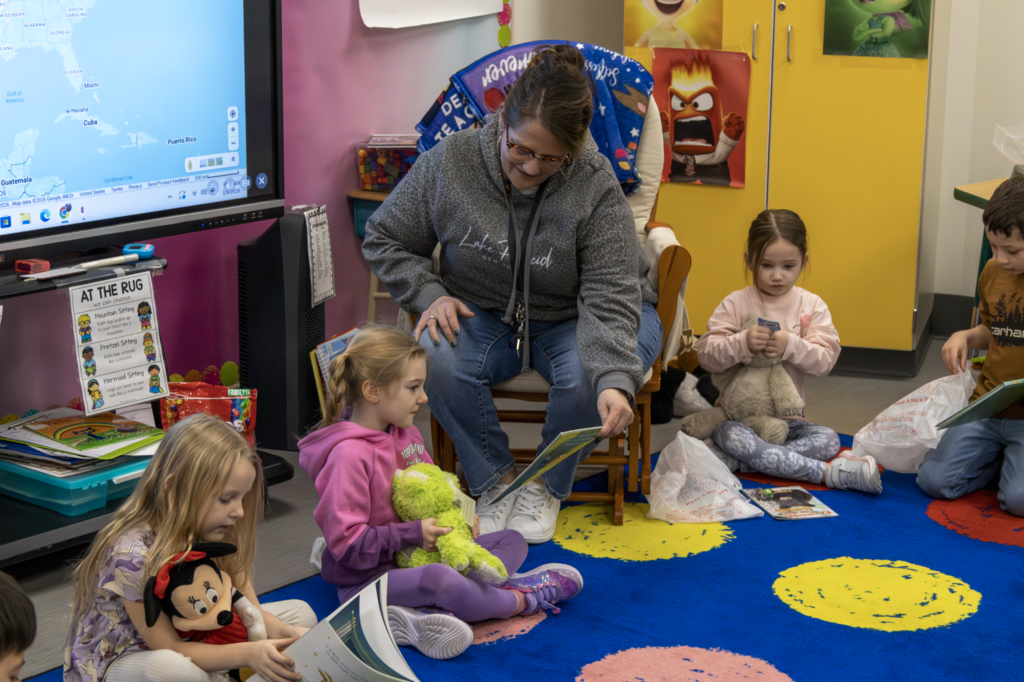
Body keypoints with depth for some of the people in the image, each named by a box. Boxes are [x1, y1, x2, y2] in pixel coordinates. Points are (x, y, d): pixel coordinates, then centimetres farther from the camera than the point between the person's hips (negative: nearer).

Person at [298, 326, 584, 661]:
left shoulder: (406, 435, 8)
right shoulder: (351, 455, -21)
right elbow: (346, 544, -23)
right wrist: (412, 533, -24)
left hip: (417, 556, 10)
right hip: (366, 579, -10)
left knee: (512, 541, 4)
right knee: (440, 578, -40)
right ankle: (518, 599, -10)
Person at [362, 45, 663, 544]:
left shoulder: (596, 187, -22)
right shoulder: (448, 164, -14)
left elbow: (609, 298, -27)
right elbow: (384, 240, 2)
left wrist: (615, 381, -43)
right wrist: (429, 294, -16)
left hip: (573, 321, -1)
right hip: (485, 316, 2)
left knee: (588, 374, -35)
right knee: (435, 355, -31)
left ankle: (548, 485, -3)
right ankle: (495, 479, -8)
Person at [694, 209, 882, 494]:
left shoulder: (812, 306, 5)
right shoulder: (735, 304, -2)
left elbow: (826, 360, -4)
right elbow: (707, 355, -9)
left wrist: (791, 345, -22)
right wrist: (743, 343, -27)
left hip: (787, 418, 3)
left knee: (828, 439, -22)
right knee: (732, 437, -35)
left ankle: (750, 461, -28)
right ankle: (825, 472, -34)